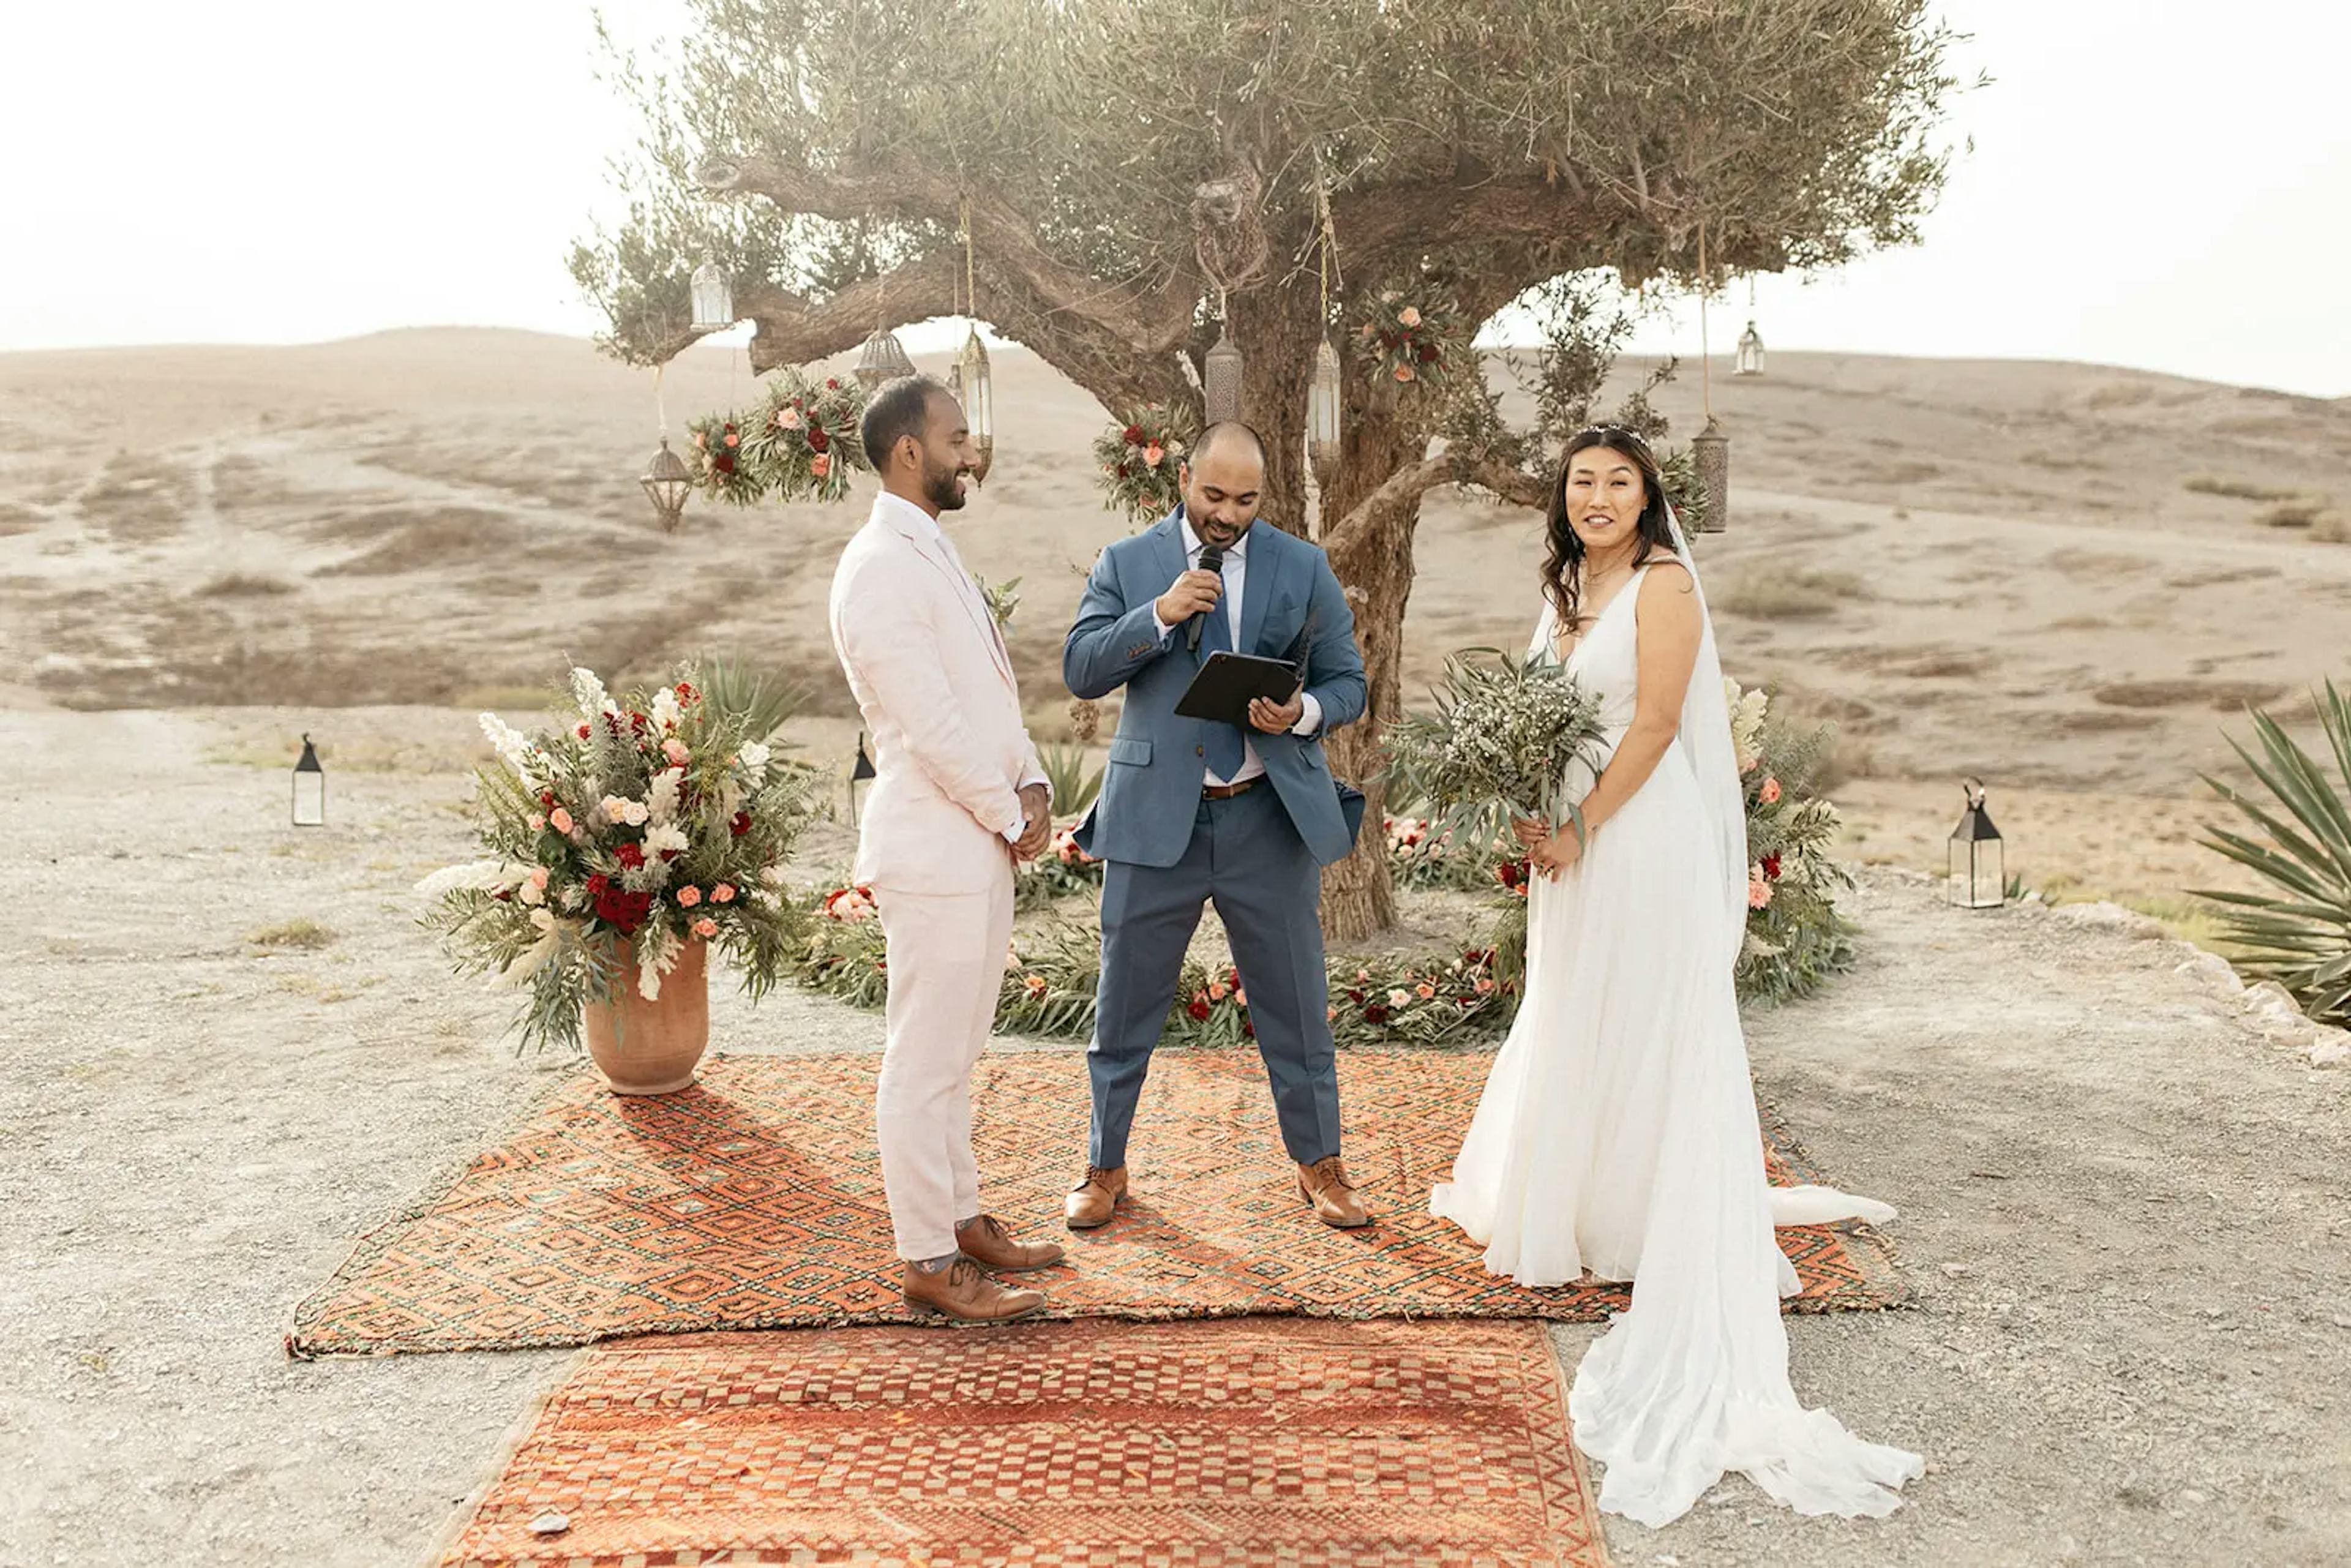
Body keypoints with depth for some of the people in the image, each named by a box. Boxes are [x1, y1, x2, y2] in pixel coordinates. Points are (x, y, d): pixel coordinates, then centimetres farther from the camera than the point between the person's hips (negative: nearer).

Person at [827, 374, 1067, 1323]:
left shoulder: (933, 554, 16)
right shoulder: (880, 570, -16)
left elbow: (991, 688, 18)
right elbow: (931, 725, -20)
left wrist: (1031, 787, 5)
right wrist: (1011, 815, -10)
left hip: (982, 844, 10)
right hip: (935, 849, -10)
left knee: (953, 1055, 18)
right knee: (926, 1064, -1)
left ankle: (961, 1220, 31)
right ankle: (930, 1265, 9)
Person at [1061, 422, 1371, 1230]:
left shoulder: (1304, 569, 6)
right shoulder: (1126, 564, 4)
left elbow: (1348, 682, 6)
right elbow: (1080, 670, -4)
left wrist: (1304, 713, -16)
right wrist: (1159, 616, -18)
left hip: (1271, 819, 1)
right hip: (1155, 819, 0)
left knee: (1297, 1005, 9)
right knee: (1124, 1005, 8)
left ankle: (1320, 1166, 27)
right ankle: (1106, 1169, 26)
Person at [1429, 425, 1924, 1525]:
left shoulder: (1664, 585, -11)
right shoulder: (1569, 589, 13)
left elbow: (1653, 726, -17)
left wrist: (1577, 832, -16)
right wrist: (1534, 820, 1)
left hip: (1643, 840, -8)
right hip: (1574, 843, 8)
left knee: (1645, 1033, 0)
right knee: (1570, 1025, 17)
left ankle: (1644, 1227, 13)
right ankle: (1567, 1201, 32)